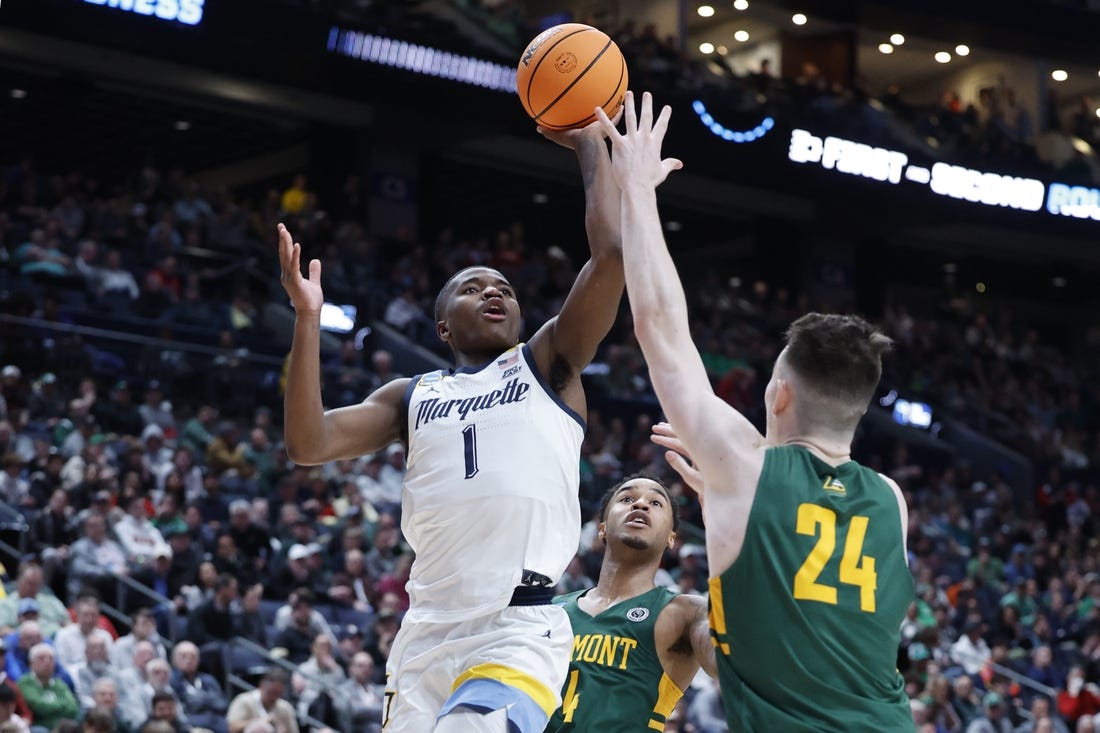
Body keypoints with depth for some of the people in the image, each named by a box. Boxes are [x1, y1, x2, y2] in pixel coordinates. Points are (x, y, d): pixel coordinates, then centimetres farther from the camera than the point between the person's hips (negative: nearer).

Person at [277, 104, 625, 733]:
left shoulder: (547, 365, 12)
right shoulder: (413, 397, 21)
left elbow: (613, 253, 0)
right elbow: (308, 445, 7)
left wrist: (591, 145, 9)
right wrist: (309, 318, 1)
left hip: (520, 632, -5)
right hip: (429, 632, 5)